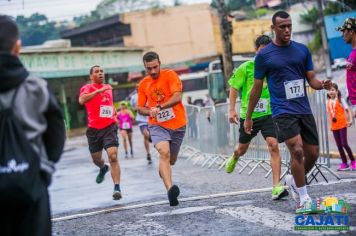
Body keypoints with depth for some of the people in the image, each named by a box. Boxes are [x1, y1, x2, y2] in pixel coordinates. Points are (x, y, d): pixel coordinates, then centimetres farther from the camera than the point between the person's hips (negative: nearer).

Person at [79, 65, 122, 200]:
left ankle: (117, 188, -20)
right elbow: (81, 100, -29)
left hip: (109, 127, 1)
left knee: (113, 156, -17)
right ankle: (103, 169, 51)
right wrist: (99, 91, -35)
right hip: (94, 129, -1)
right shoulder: (87, 88, -5)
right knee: (96, 159, 14)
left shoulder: (108, 87, 12)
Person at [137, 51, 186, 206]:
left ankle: (162, 171, 51)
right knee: (164, 152, -27)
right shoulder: (143, 84, 6)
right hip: (157, 125, 0)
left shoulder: (170, 75, -6)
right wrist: (151, 112, -9)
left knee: (171, 160, 12)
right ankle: (170, 190, -40)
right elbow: (140, 108, 13)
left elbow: (177, 97, -19)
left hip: (177, 125, 0)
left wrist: (159, 108, -29)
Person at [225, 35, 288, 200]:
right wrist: (232, 109, -9)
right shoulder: (246, 67, -7)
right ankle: (234, 158, 58)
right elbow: (234, 88, -2)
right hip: (248, 114, 0)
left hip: (268, 113, 0)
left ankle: (276, 187, -19)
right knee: (243, 148, 18)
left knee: (273, 145, -18)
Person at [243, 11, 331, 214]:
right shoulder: (264, 55, -1)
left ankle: (294, 180, 33)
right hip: (283, 111, -4)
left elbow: (311, 79, 10)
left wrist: (322, 84, -14)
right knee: (297, 150, -19)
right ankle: (304, 199, -9)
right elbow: (257, 88, 5)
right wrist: (248, 117, 8)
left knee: (313, 154, 5)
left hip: (304, 110, 5)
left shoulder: (302, 50, 8)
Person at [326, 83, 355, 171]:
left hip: (342, 125, -5)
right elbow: (330, 114, 13)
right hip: (334, 126, 5)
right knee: (339, 145, 5)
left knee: (344, 144, -8)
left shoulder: (340, 100, -4)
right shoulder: (328, 102, 8)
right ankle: (344, 163, 10)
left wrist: (350, 120, -17)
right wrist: (331, 125, 11)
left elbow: (347, 110, -6)